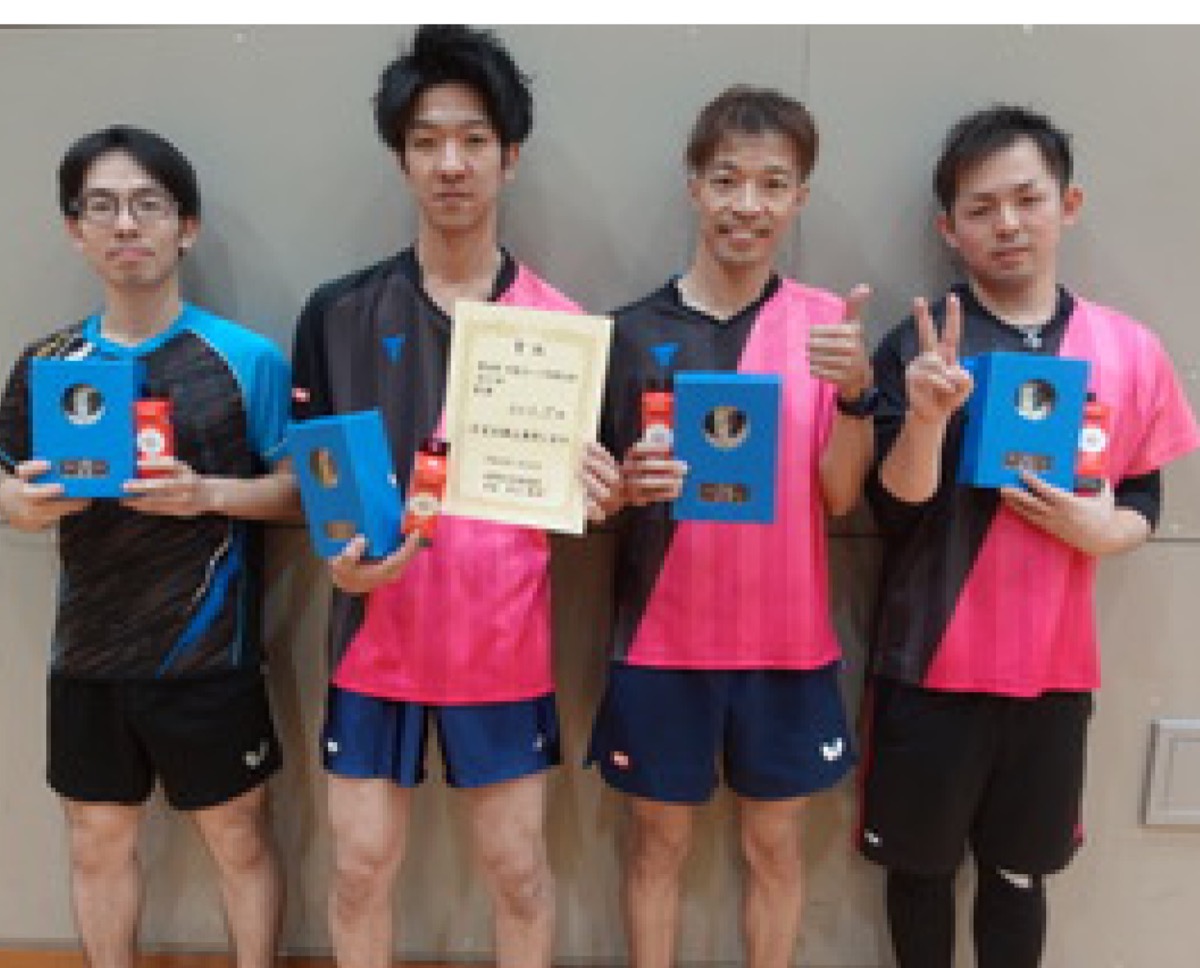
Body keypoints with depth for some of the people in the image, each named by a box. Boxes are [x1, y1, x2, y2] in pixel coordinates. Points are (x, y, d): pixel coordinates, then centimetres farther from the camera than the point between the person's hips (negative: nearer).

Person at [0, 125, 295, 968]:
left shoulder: (245, 357, -8)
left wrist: (207, 494, -22)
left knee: (240, 842, 11)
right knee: (99, 841, 18)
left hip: (208, 656, -3)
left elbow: (302, 488, -6)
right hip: (87, 654, 4)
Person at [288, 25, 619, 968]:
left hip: (505, 642, 0)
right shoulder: (340, 313, -2)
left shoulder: (561, 324, -2)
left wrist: (599, 497, -21)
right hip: (377, 635, 1)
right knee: (361, 865, 12)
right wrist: (336, 555, -16)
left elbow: (575, 495, 3)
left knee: (517, 864, 12)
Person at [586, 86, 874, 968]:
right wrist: (630, 483, -21)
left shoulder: (828, 324, -2)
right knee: (659, 842, 14)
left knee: (775, 845, 16)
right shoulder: (637, 329, -4)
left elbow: (842, 495, -7)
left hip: (787, 643, 1)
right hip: (662, 641, 0)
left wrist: (856, 390, -24)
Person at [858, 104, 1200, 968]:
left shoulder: (1130, 350, -1)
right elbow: (896, 512, -12)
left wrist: (1102, 530, -15)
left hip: (1054, 666, 2)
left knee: (1019, 869, 17)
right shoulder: (920, 347, -7)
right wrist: (927, 415, -29)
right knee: (922, 861, 14)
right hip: (933, 663, -2)